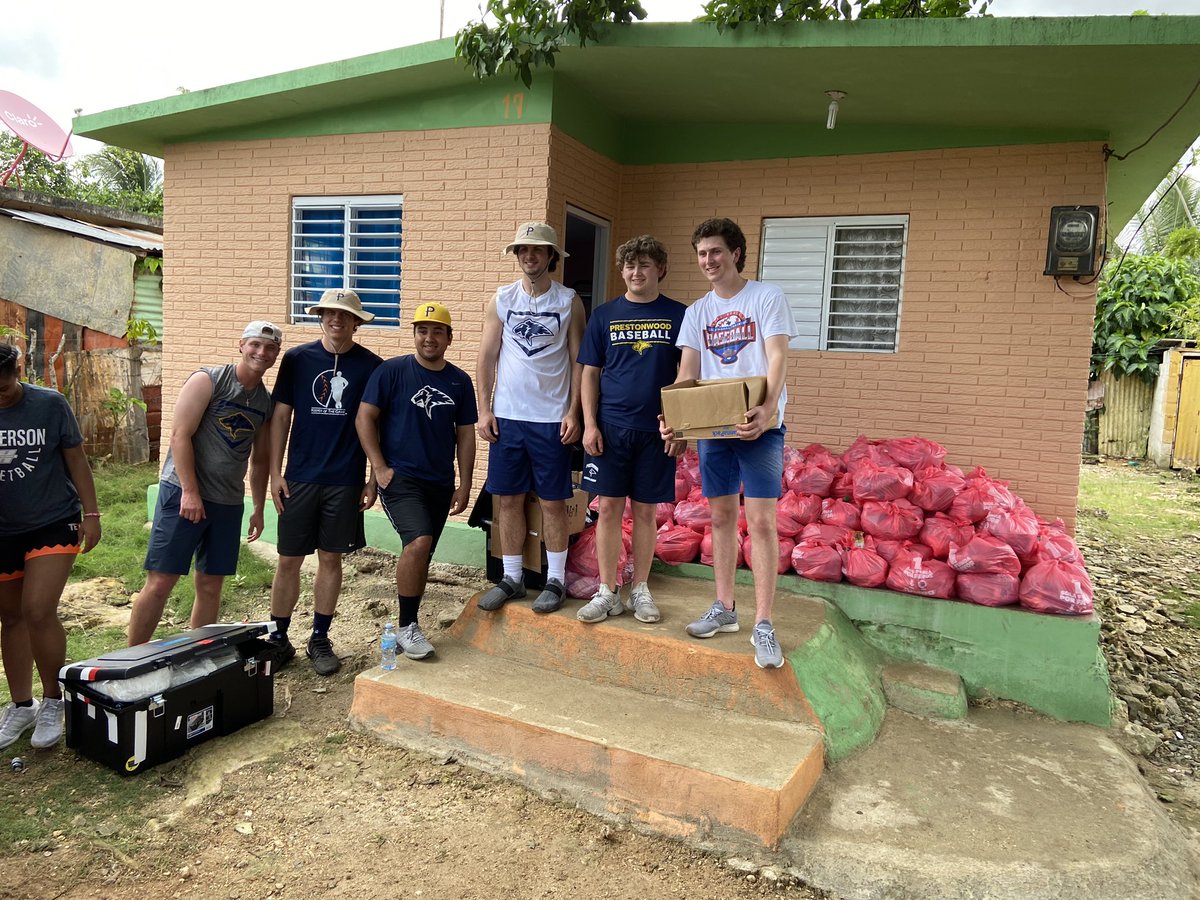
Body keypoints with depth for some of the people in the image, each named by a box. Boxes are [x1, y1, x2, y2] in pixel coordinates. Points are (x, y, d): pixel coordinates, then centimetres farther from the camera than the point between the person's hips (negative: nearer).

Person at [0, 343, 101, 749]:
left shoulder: (49, 404, -8)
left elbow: (76, 460, -2)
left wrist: (91, 513, -3)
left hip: (53, 523, -3)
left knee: (38, 612, -14)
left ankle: (53, 702, 6)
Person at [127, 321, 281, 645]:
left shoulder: (267, 402, 11)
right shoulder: (207, 380, -6)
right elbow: (180, 434, -12)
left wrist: (258, 508, 16)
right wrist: (190, 491, -17)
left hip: (229, 503, 6)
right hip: (184, 493, -5)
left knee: (211, 586, 9)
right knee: (160, 582, -4)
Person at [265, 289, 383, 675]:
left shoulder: (371, 366, 0)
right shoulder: (297, 359, 1)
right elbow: (281, 416, 4)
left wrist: (373, 480, 1)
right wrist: (275, 472, -1)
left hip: (346, 481, 0)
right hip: (299, 479, 1)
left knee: (331, 558, 9)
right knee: (289, 560, 5)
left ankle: (319, 639, 23)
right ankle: (279, 639, 20)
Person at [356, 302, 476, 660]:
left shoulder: (460, 381, 8)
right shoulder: (392, 371, -4)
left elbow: (465, 435, 11)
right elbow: (364, 418, -4)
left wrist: (464, 485, 7)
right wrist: (380, 468, -11)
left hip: (440, 482, 5)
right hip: (400, 477, -5)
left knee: (422, 556, 11)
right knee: (419, 541, -23)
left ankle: (409, 628, 26)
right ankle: (406, 628, -8)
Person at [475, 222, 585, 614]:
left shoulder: (569, 301, 0)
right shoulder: (502, 299, 6)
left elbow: (578, 361, 1)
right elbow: (487, 357, 6)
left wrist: (573, 412, -6)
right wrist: (484, 410, 0)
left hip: (552, 418, -2)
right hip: (507, 416, 3)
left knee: (552, 502, 4)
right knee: (508, 499, 8)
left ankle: (555, 580, 16)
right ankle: (511, 578, 21)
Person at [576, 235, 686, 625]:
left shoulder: (678, 315, 4)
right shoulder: (604, 315, 6)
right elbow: (590, 373, 7)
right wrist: (589, 424, -2)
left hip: (656, 430, 0)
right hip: (610, 427, 1)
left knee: (645, 511, 7)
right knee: (609, 508, 2)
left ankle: (640, 590, 21)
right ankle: (607, 592, 14)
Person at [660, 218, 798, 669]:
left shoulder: (767, 297, -1)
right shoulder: (697, 311, 12)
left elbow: (777, 357, -12)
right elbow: (688, 370, 6)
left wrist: (768, 408, -29)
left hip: (760, 425, -5)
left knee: (761, 519, -7)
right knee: (721, 517, 11)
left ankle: (763, 625, -1)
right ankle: (723, 608, 23)